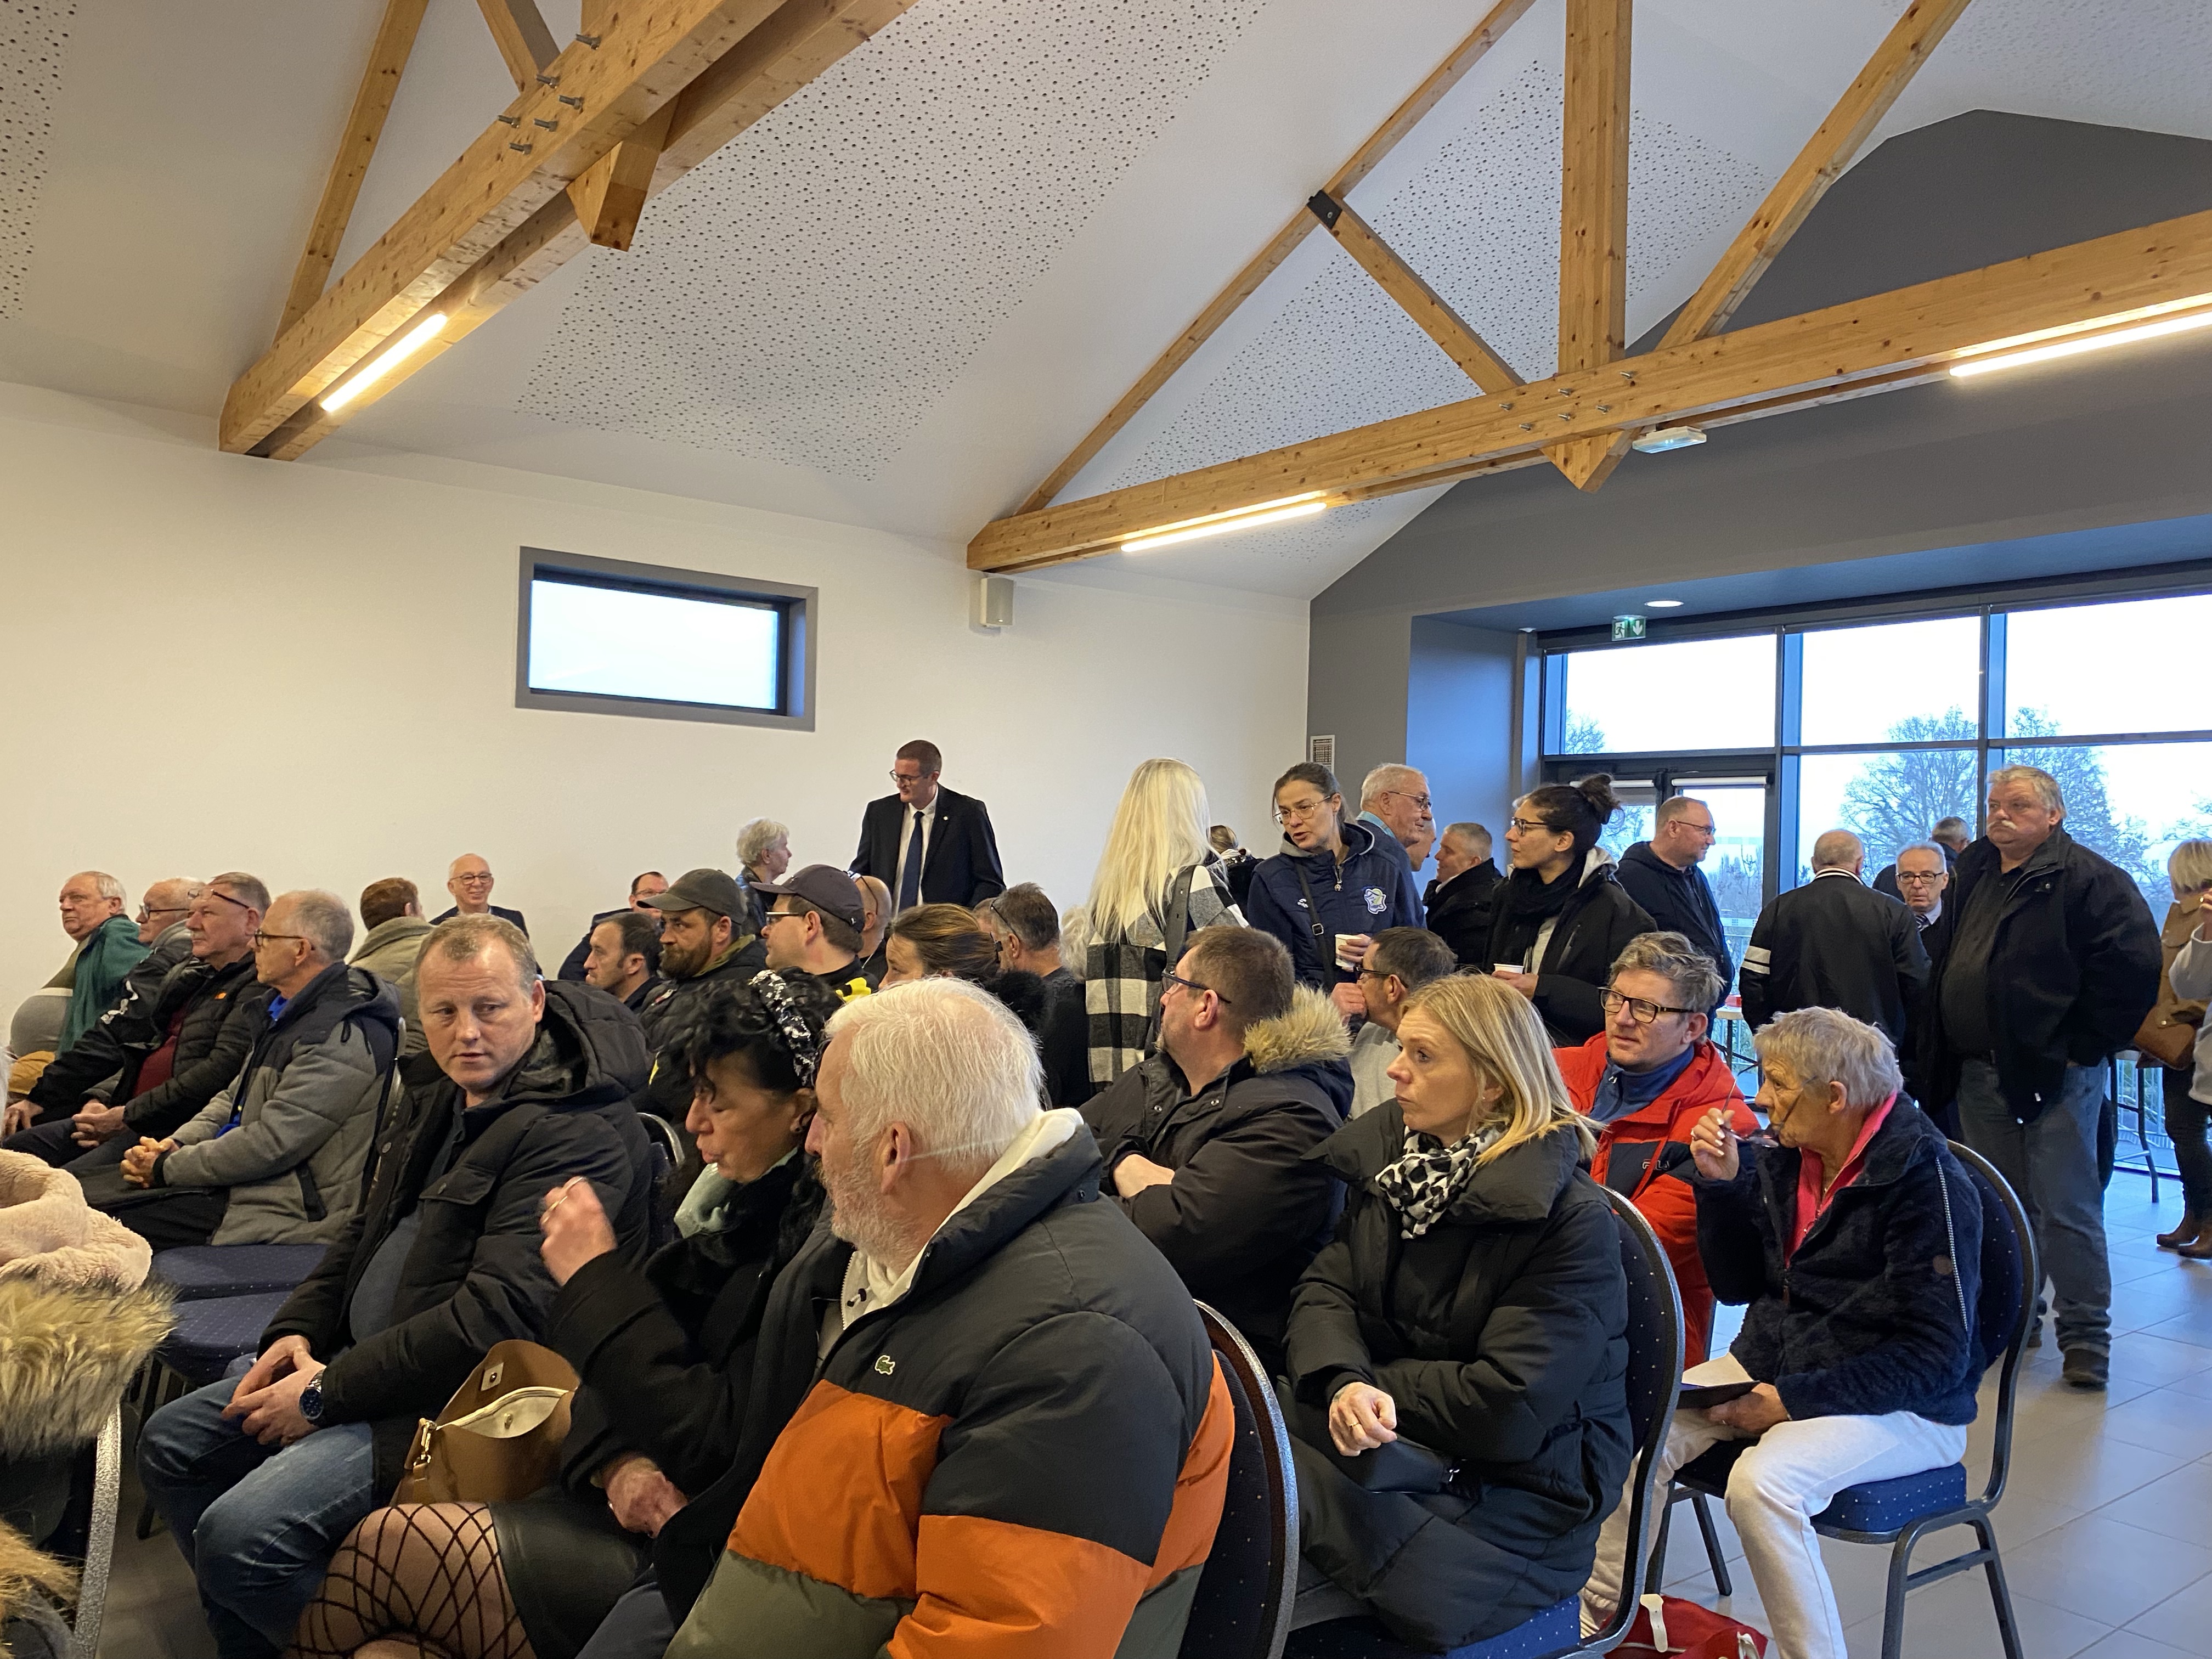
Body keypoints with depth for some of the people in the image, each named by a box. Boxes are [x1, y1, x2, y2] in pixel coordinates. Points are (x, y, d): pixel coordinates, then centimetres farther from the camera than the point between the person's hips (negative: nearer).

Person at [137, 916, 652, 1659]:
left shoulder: (578, 1134, -24)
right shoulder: (436, 1092, 8)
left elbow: (498, 1314, -27)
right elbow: (368, 1228, 20)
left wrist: (329, 1393, -19)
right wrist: (296, 1332, 3)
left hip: (458, 1400, -10)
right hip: (360, 1357, 10)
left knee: (238, 1535, -21)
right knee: (171, 1444, 14)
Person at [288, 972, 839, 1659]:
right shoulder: (741, 1202, 6)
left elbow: (718, 1443, -20)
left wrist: (597, 1278, -14)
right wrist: (619, 1461, -10)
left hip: (698, 1556, -7)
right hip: (640, 1509, 8)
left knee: (384, 1547, -9)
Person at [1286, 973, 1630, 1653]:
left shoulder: (1571, 1220, -17)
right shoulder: (1386, 1154, 4)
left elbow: (1510, 1408, -21)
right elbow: (1325, 1288, -1)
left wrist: (1376, 1386, -10)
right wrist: (1345, 1382, -22)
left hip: (1518, 1484, -6)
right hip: (1395, 1445, 7)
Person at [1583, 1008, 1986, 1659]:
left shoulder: (1927, 1183, -19)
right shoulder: (1784, 1159, 2)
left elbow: (1935, 1357, -19)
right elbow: (1738, 1286, 9)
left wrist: (1794, 1402, -22)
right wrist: (1721, 1186, -7)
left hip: (1901, 1408, -6)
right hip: (1769, 1363, 6)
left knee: (1762, 1481, -33)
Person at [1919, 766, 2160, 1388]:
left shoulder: (2089, 880, -10)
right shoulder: (1971, 877, 13)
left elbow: (2134, 968, -17)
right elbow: (1947, 964, 24)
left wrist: (2086, 1046, -14)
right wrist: (1940, 1049, 15)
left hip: (2055, 1073, -7)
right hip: (1978, 1073, 7)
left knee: (2066, 1209, -2)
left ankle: (2085, 1333, 11)